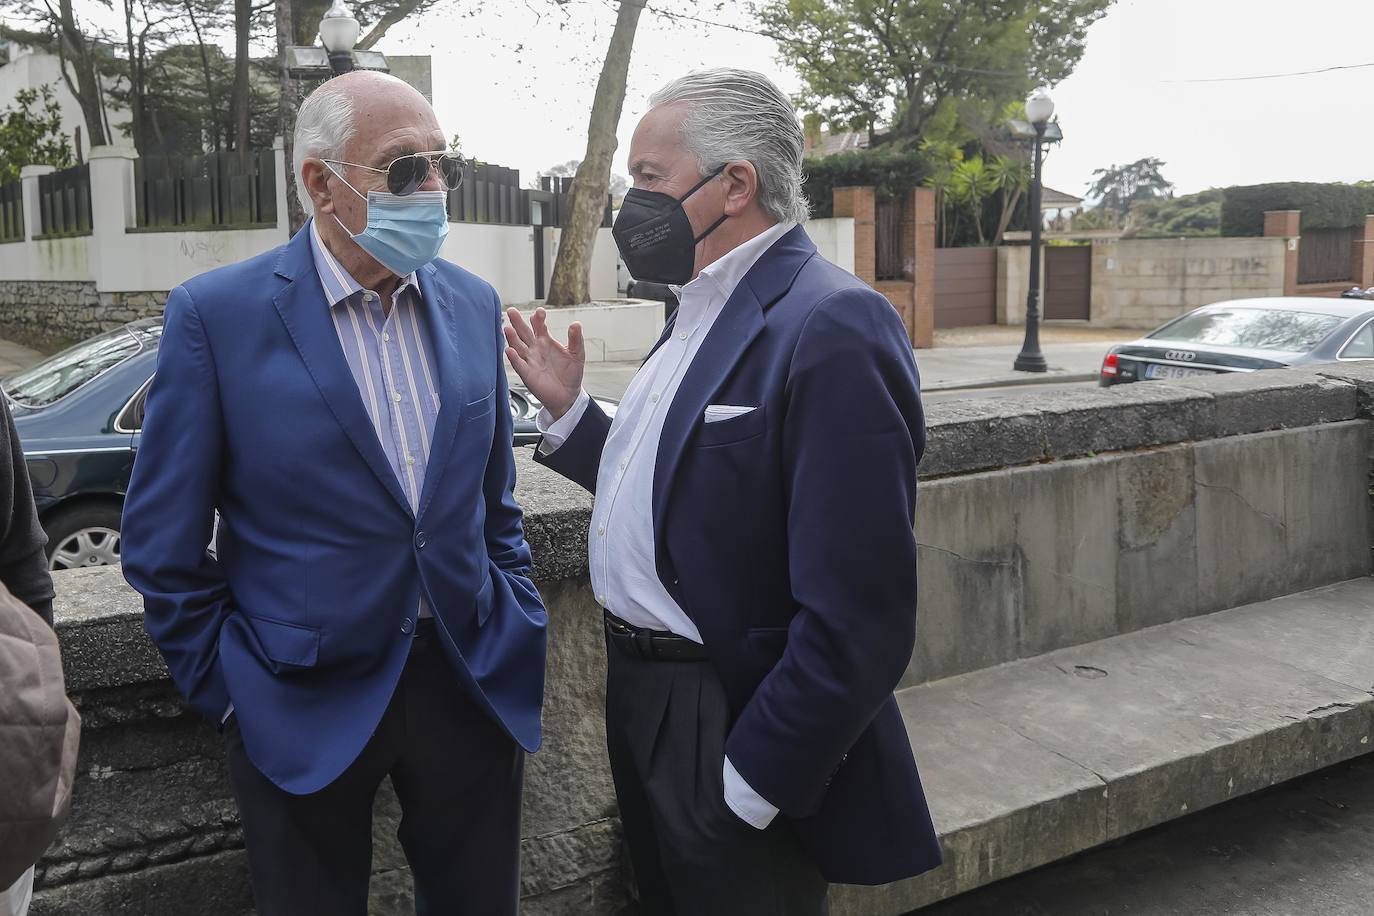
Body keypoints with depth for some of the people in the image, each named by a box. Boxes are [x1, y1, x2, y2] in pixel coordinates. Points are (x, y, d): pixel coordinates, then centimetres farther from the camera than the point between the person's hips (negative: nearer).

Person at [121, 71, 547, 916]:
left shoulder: (474, 304, 3)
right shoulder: (216, 314, -10)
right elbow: (164, 544, -5)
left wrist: (518, 624, 7)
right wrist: (227, 689, -3)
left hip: (474, 688, 4)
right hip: (304, 712, -3)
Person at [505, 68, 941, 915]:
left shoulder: (832, 328, -22)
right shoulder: (704, 311, 8)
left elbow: (858, 620, -26)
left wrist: (749, 790, -21)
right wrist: (567, 411, 7)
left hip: (740, 732, -9)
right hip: (645, 706, 9)